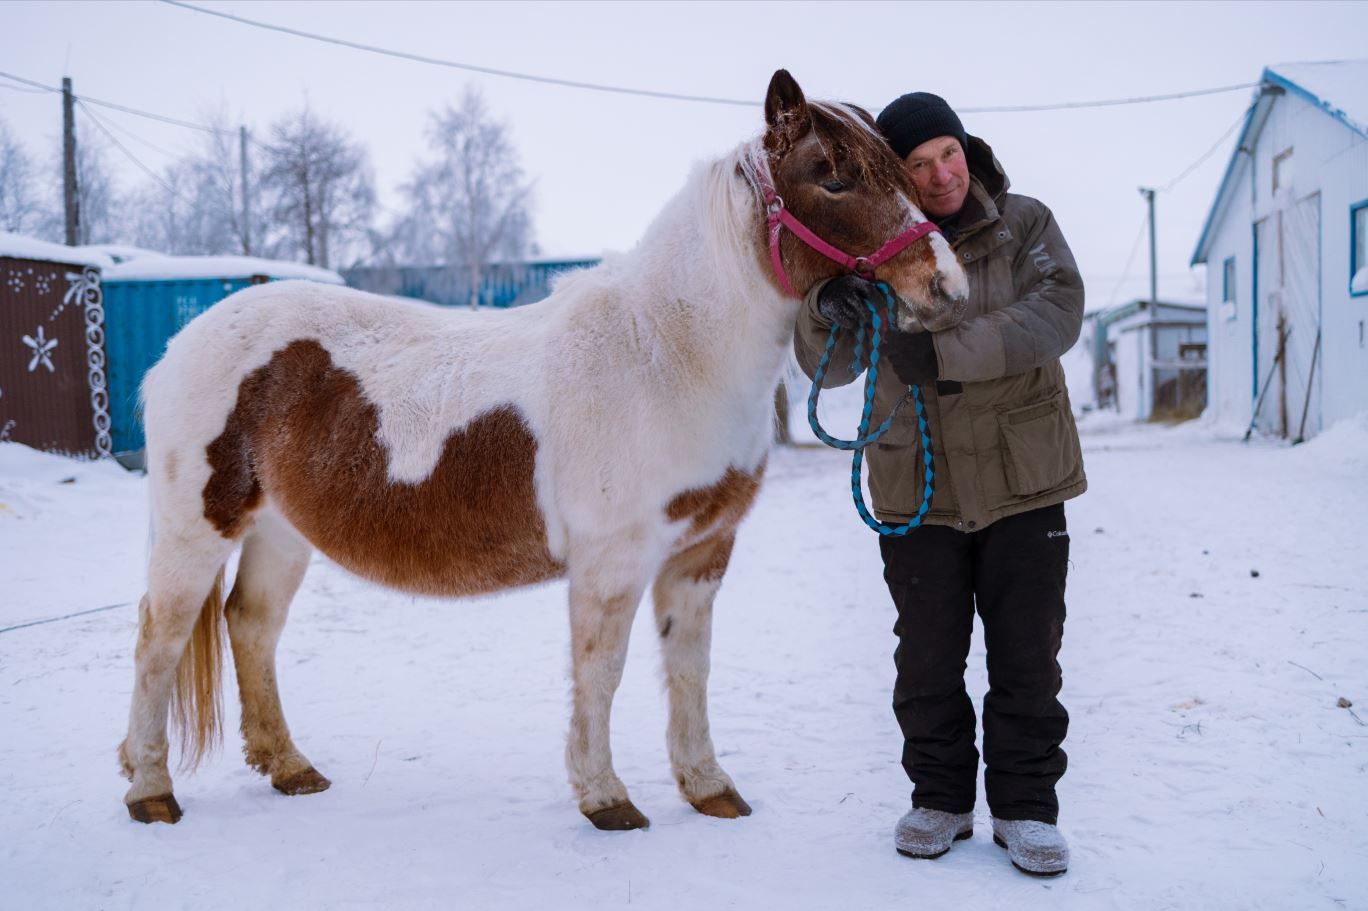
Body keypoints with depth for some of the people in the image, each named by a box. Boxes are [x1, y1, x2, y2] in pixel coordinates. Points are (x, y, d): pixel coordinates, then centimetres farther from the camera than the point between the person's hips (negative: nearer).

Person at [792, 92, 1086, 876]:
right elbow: (828, 367, -5)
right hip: (915, 485, 1)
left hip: (1023, 477, -1)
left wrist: (946, 352, -32)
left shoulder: (1025, 225, -4)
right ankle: (940, 798, 25)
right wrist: (828, 312, -29)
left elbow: (1057, 313, -21)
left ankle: (1026, 805, 20)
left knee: (1027, 653, 6)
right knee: (928, 656, 9)